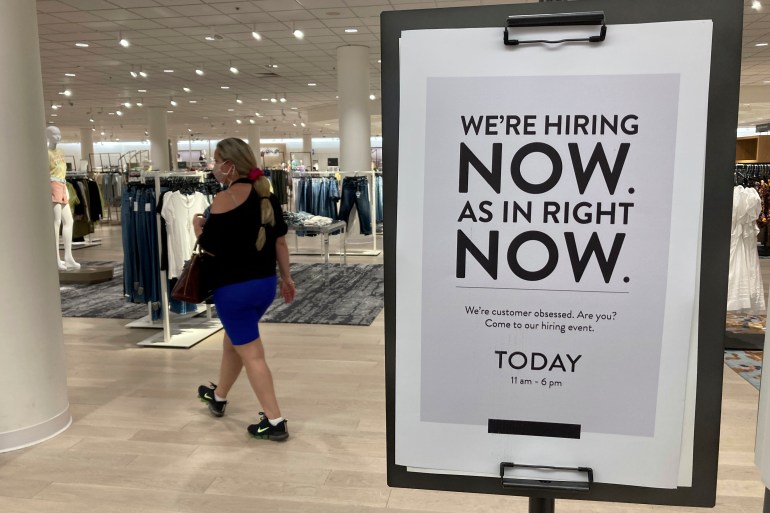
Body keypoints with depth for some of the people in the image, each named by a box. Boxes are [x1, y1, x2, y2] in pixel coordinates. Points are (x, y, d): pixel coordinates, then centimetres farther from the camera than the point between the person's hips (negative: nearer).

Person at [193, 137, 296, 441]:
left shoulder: (224, 200, -16)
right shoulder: (266, 194, 5)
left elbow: (210, 247, -14)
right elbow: (280, 242, 8)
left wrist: (198, 226, 5)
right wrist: (286, 277, 16)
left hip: (234, 288, -8)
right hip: (264, 284, 8)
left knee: (251, 354, 0)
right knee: (233, 342, 25)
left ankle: (274, 422, 4)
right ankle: (218, 397, 45)